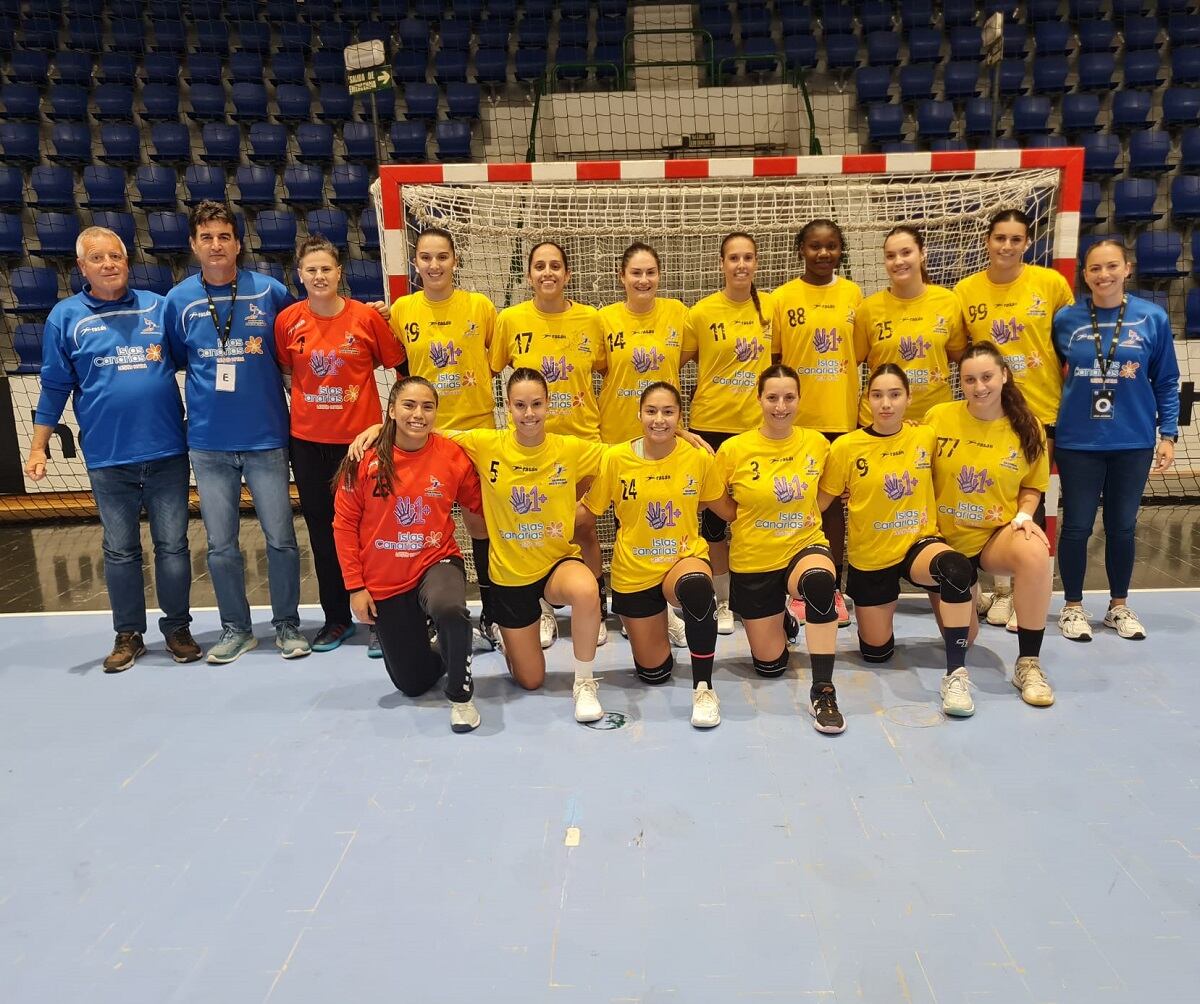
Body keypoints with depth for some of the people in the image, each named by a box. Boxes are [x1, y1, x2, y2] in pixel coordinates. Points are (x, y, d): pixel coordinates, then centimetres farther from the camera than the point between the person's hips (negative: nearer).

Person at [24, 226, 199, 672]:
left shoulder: (158, 306, 5)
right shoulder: (66, 316, 4)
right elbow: (54, 387, 6)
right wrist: (38, 447, 4)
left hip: (167, 452, 0)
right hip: (107, 457, 0)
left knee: (172, 545, 6)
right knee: (120, 551, 10)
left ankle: (177, 627, 22)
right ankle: (128, 634, 24)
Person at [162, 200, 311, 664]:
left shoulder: (270, 292, -3)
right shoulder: (179, 300, 1)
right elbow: (173, 360, 13)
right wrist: (205, 388, 6)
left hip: (266, 437, -2)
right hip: (208, 441, 2)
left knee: (280, 538, 4)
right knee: (220, 544, 9)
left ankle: (287, 625, 20)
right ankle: (235, 628, 25)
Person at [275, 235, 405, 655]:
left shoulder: (366, 316, -6)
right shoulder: (288, 320, 0)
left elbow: (396, 363, 3)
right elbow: (283, 369, 14)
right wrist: (307, 396, 2)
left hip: (360, 436, -2)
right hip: (308, 440, 3)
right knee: (322, 528, 10)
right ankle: (336, 617, 24)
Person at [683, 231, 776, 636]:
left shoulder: (770, 306, 2)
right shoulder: (702, 312, -5)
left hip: (758, 425, 2)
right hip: (712, 424, -2)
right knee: (715, 512, 6)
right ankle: (722, 600, 20)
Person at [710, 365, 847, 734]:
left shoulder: (816, 443, -4)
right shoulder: (734, 449, -12)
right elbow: (718, 503, 2)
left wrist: (801, 519, 3)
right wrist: (750, 517, -7)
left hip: (806, 546, 0)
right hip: (754, 561, 0)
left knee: (819, 580, -38)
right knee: (770, 665, 7)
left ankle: (823, 691, -26)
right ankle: (780, 622, 43)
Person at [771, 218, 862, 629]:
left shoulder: (853, 294, 5)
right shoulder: (782, 297, -2)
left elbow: (859, 351, 11)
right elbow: (771, 358, 1)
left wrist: (856, 402, 5)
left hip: (841, 416, 2)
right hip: (795, 417, -2)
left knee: (834, 501, 9)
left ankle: (833, 589, 19)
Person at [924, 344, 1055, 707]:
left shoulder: (1027, 427, -5)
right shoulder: (937, 417, -8)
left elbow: (1031, 487, 6)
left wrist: (1023, 516, -13)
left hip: (997, 534, 0)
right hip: (946, 538, 1)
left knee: (1035, 552, -38)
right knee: (961, 638, 1)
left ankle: (1028, 663, -23)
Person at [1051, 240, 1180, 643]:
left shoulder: (1153, 318, -3)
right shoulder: (1065, 320, -3)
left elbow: (1166, 382, 3)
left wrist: (1168, 434, -1)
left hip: (1133, 442, 1)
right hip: (1078, 441, -1)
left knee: (1122, 526, 12)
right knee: (1077, 526, 6)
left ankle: (1119, 606, 29)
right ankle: (1073, 607, 23)